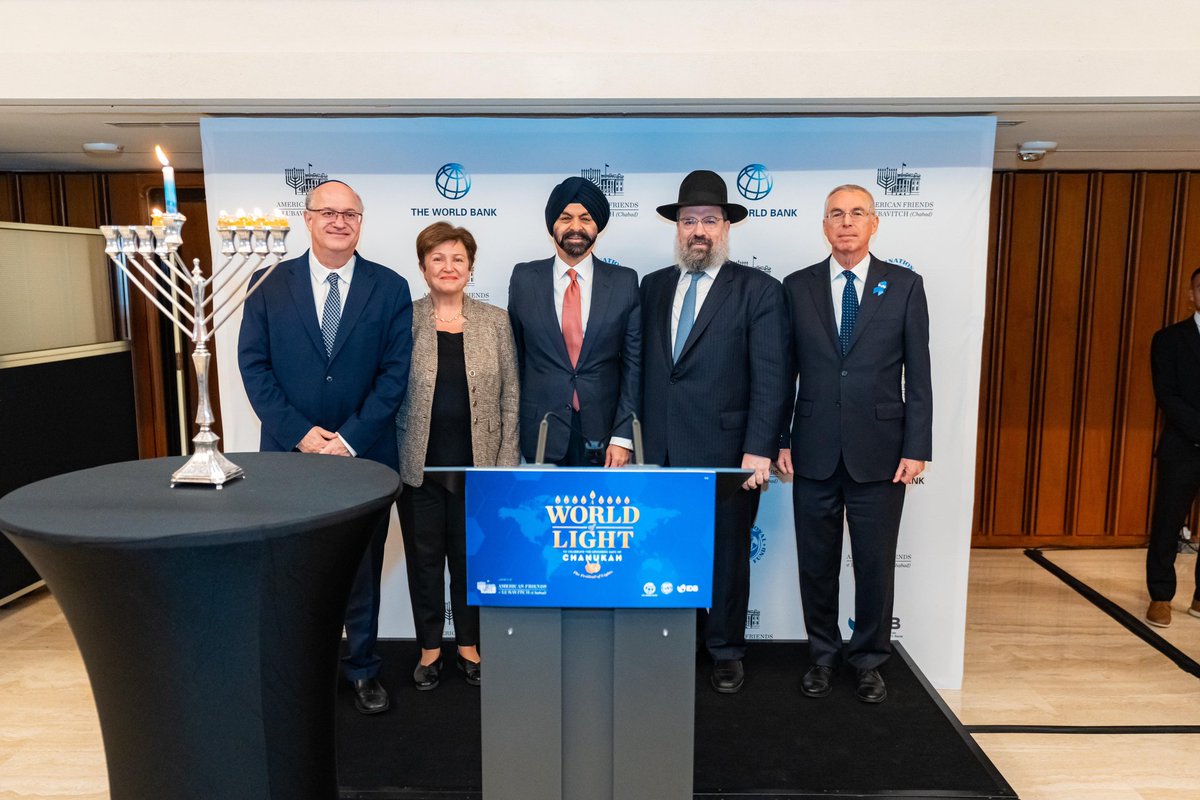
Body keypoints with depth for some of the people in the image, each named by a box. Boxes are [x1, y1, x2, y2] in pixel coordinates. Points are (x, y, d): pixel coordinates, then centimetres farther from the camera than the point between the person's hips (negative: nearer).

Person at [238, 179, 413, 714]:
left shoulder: (390, 288, 0)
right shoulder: (269, 285, 3)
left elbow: (394, 373, -5)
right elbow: (254, 366, -1)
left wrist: (350, 439, -13)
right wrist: (299, 433, -12)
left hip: (364, 453, 0)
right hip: (289, 451, 1)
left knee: (363, 568, 11)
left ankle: (362, 669, 28)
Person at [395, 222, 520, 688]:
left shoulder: (495, 321, 3)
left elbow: (510, 394, 3)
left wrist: (506, 461, -2)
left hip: (477, 464, 1)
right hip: (419, 465, 0)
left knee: (471, 557, 12)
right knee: (424, 558, 11)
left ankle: (469, 646, 29)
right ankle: (429, 649, 28)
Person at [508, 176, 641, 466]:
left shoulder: (625, 282, 0)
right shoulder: (524, 278, 2)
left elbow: (633, 363, -1)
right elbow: (513, 357, 7)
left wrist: (623, 435, -6)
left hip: (603, 433, 0)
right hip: (540, 433, 0)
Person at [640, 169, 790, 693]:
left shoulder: (758, 290, -2)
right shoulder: (653, 287, 11)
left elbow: (770, 377, -8)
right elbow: (643, 367, 11)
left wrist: (759, 450, -15)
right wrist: (636, 437, 6)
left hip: (726, 453, -3)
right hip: (661, 453, 3)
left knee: (726, 554, 10)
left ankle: (725, 651, 28)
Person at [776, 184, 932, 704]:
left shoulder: (905, 286, 2)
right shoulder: (797, 287, 4)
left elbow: (918, 374, 1)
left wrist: (916, 448, -4)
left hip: (879, 453, -1)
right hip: (814, 452, 1)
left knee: (876, 564, 9)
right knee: (816, 563, 11)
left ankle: (869, 660, 28)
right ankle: (822, 655, 30)